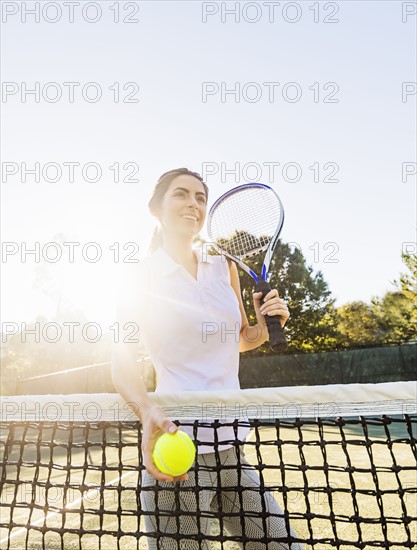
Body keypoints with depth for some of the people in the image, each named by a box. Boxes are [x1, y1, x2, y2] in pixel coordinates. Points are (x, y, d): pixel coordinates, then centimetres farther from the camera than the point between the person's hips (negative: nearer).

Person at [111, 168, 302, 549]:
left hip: (233, 446, 5)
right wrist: (148, 412, -29)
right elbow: (122, 366, -9)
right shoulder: (141, 278, -6)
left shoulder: (224, 268, 7)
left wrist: (266, 326, -3)